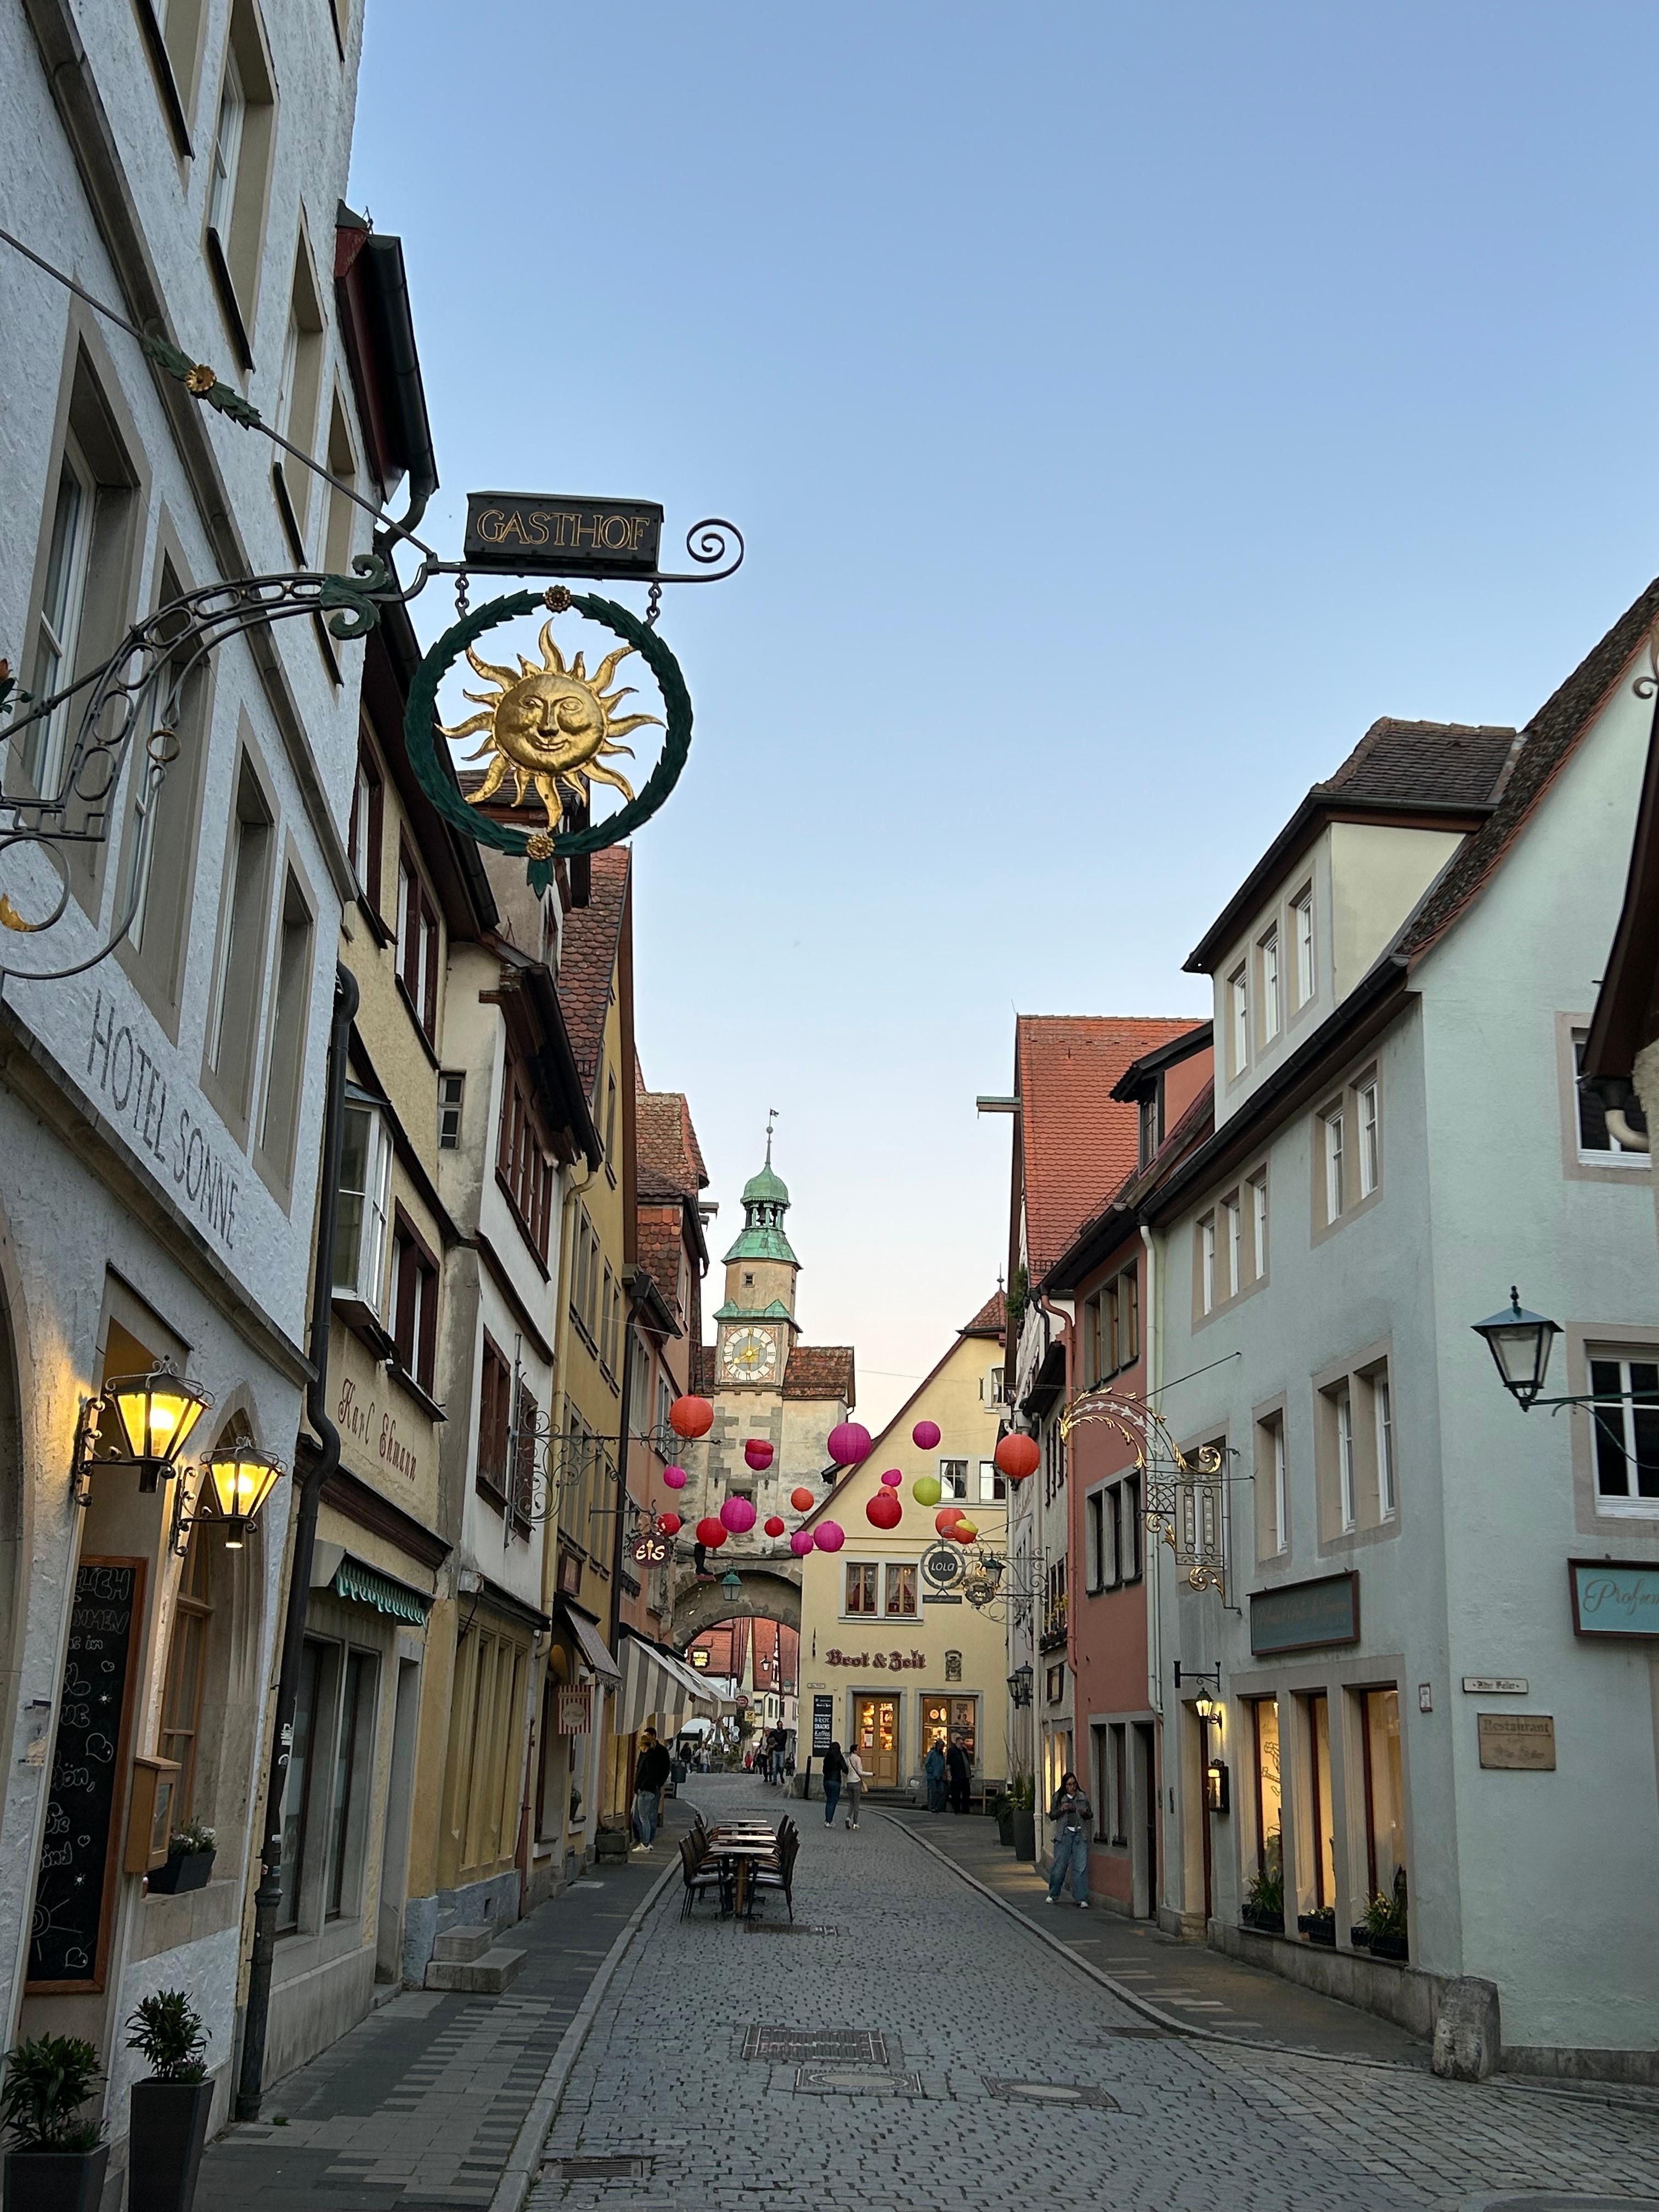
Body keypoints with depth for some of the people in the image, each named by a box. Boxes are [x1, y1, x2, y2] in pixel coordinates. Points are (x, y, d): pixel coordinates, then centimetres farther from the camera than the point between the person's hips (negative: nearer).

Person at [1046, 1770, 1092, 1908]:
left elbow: (1091, 1815, 17)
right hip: (1064, 1834, -1)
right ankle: (1053, 1895, 20)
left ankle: (1082, 1899, -4)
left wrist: (1085, 1813, -6)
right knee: (1059, 1866, 1)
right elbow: (1051, 1816, 8)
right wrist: (1062, 1809, -9)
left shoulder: (1083, 1797, 10)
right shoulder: (1058, 1797, 8)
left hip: (1080, 1834, 1)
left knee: (1081, 1867, -6)